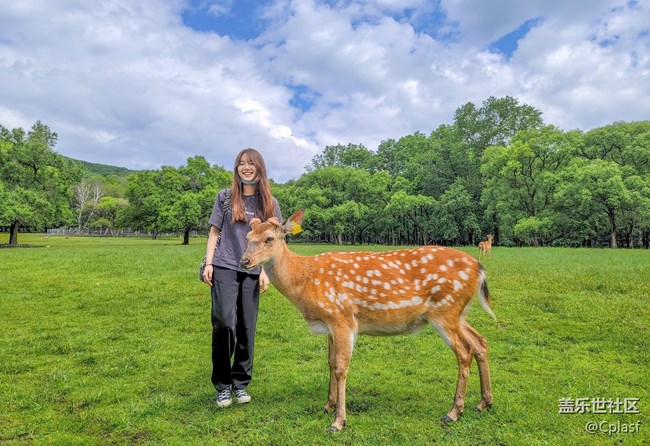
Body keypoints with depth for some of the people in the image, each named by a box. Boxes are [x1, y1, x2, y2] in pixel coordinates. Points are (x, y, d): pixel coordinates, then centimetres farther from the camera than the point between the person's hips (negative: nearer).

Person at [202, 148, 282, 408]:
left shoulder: (269, 203, 8)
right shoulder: (225, 197, 7)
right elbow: (214, 232, 8)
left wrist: (266, 271, -1)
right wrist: (208, 263, -1)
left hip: (252, 271, 1)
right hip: (225, 268, -1)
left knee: (247, 327, 4)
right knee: (224, 322, -11)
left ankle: (241, 383, 19)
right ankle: (223, 385, 4)